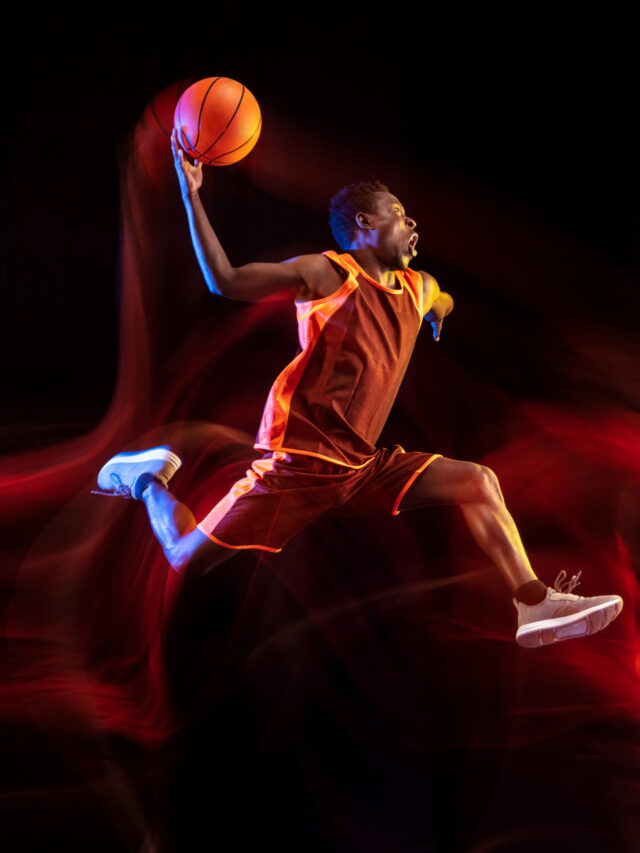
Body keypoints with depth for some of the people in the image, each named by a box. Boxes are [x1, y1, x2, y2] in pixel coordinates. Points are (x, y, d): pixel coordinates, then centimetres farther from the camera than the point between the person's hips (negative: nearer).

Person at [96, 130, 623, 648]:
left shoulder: (420, 289, 12)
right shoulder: (327, 274, -10)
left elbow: (443, 303, 42)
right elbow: (226, 282, -19)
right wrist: (192, 194, -21)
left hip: (364, 468, 6)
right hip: (298, 464, -6)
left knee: (478, 482, -8)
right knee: (187, 560, -3)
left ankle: (534, 605, -5)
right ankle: (149, 479, 25)